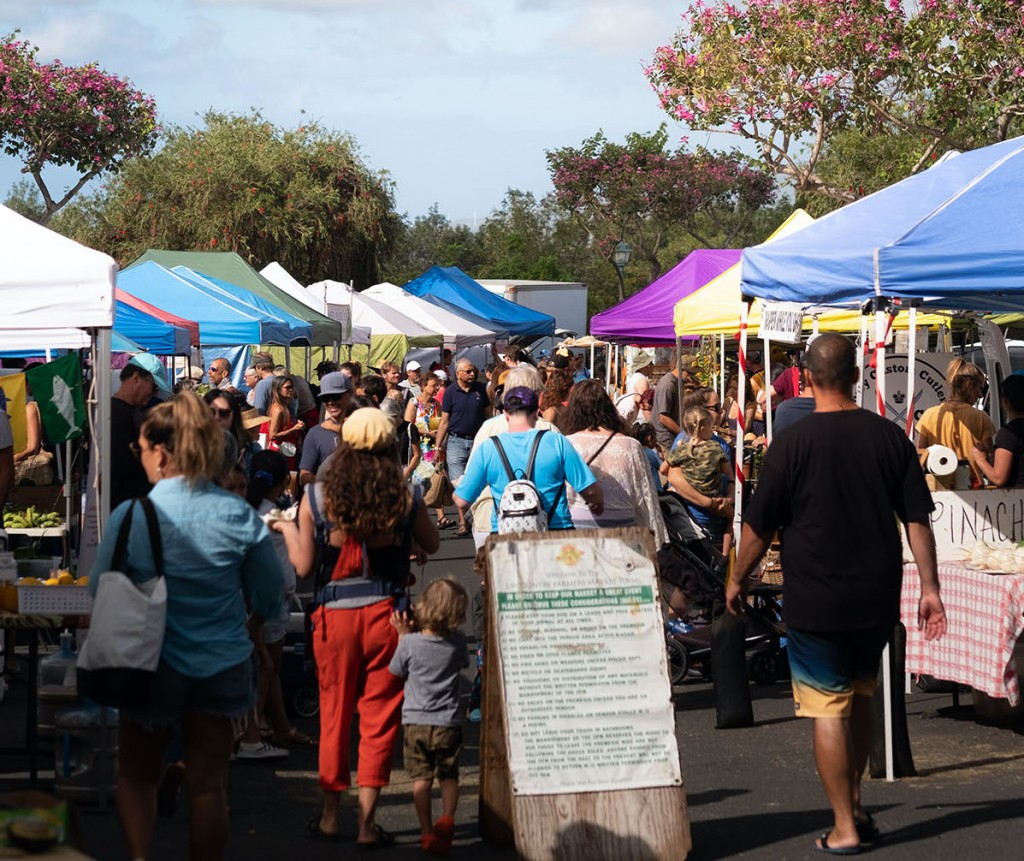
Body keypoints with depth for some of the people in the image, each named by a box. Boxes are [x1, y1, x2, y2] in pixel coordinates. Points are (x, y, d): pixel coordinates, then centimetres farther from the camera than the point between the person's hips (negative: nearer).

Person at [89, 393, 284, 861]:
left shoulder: (130, 517, -15)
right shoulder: (239, 515, -10)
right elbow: (269, 597, -1)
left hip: (151, 664, -1)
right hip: (223, 664, 2)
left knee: (136, 775, 17)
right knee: (208, 785, 11)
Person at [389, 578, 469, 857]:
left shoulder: (410, 643, -11)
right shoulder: (458, 642, -6)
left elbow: (397, 671, 6)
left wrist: (403, 635, 9)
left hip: (416, 721, -1)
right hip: (448, 723, 1)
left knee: (421, 778, 7)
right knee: (448, 776, 12)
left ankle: (427, 831, 7)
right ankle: (447, 819, -9)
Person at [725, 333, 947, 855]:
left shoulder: (791, 444, -10)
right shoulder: (890, 438, 0)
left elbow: (759, 527, -4)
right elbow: (917, 519, 1)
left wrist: (738, 580, 10)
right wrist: (929, 587, 7)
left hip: (815, 601, -4)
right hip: (878, 597, 4)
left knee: (828, 708, 1)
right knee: (859, 696, 22)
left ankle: (844, 827, 3)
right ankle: (854, 802, 26)